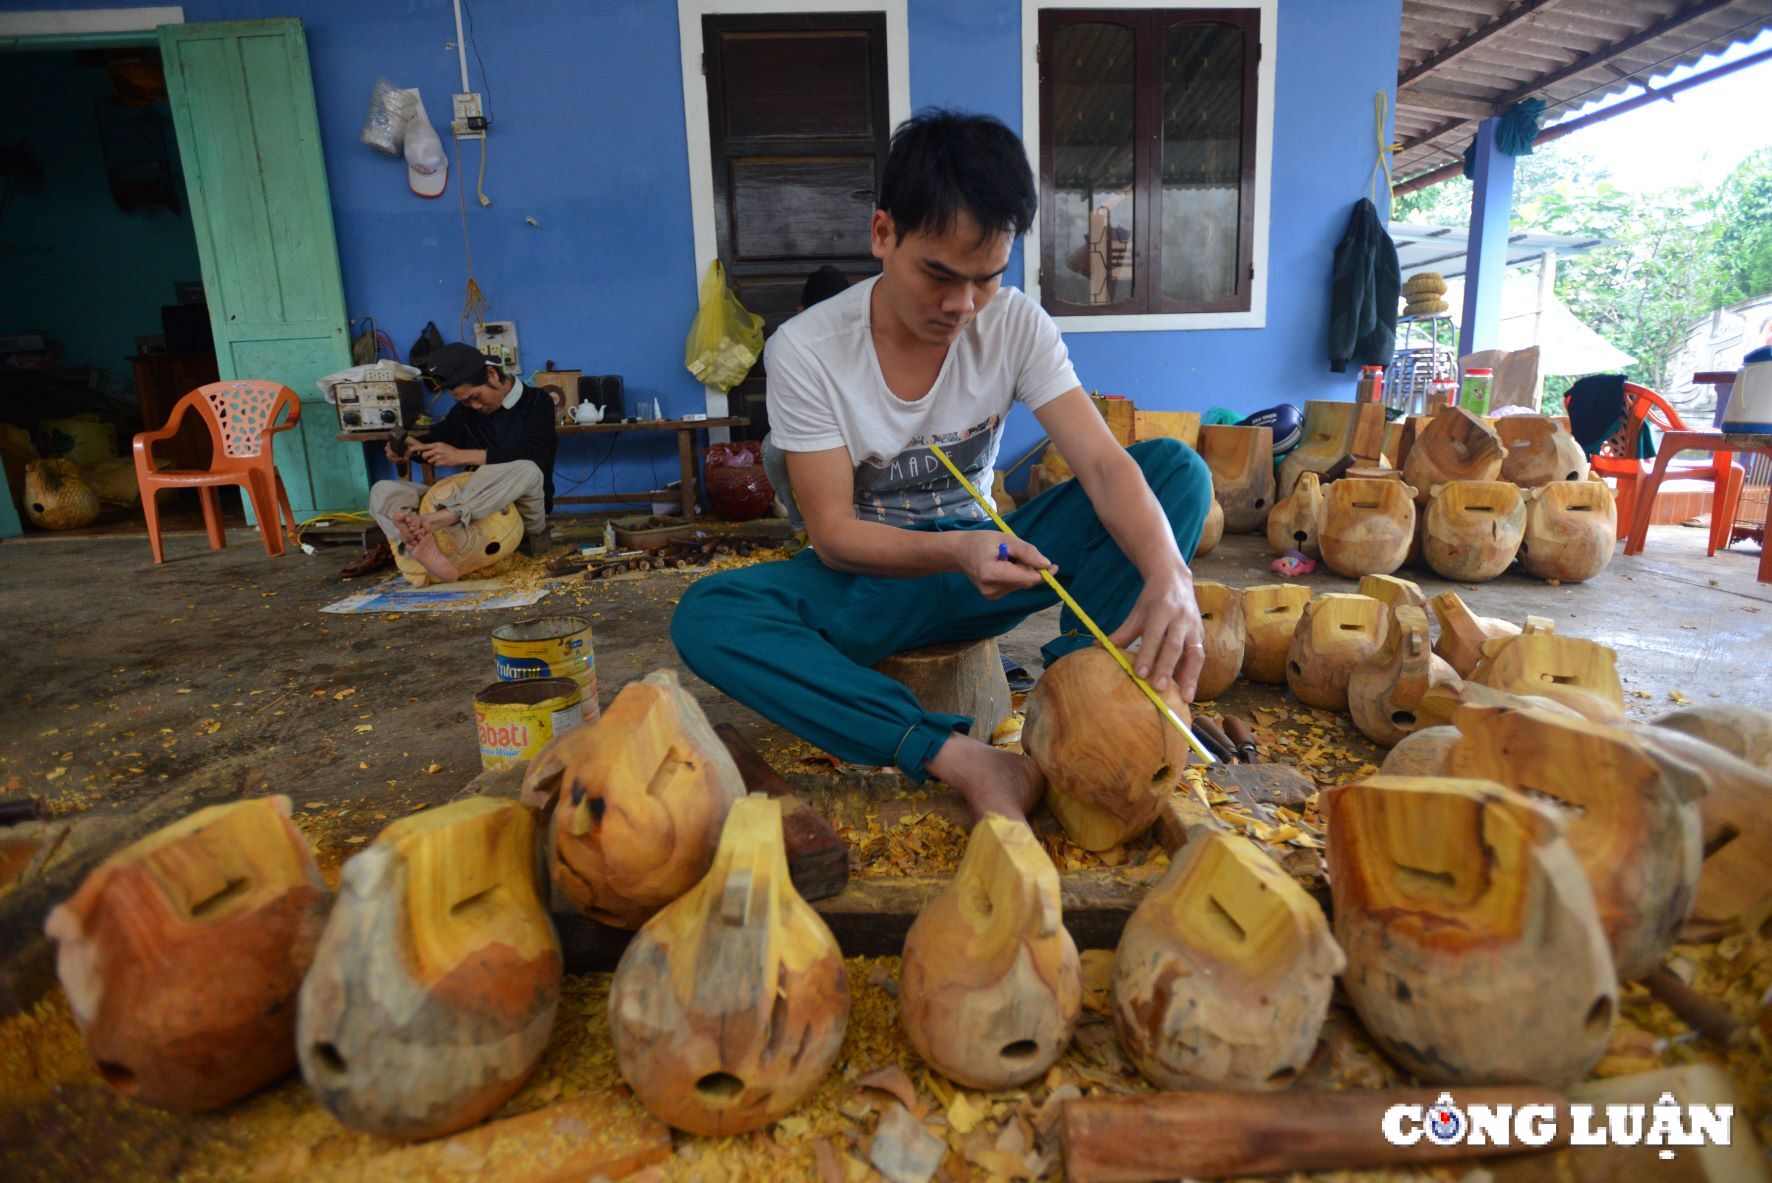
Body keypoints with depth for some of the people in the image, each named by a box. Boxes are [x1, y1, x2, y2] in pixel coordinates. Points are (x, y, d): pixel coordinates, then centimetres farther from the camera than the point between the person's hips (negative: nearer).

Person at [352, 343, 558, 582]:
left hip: (521, 514, -5)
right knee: (382, 490, -10)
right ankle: (422, 542, -46)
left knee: (526, 470, -37)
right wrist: (406, 448, -1)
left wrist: (463, 456, -25)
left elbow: (532, 455, -21)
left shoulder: (536, 402, -3)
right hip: (476, 510, 5)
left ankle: (431, 521, -52)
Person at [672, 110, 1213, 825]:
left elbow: (1103, 464, -19)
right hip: (871, 583, -1)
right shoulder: (805, 350, -15)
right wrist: (954, 551, -35)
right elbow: (832, 533, -16)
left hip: (985, 558, 2)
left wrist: (1168, 576, -39)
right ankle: (960, 758, -38)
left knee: (1178, 468, -17)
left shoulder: (1016, 325, -9)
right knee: (705, 616, -32)